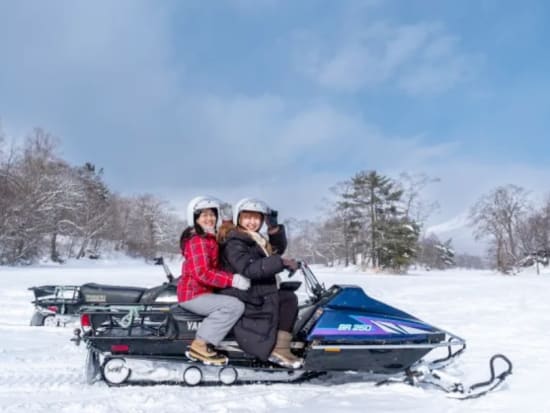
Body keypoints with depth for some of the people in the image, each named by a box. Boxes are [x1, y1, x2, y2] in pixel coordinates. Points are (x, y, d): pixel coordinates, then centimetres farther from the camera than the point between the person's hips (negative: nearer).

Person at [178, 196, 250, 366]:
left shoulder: (210, 239, 15)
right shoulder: (198, 241, -16)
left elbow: (215, 268, 16)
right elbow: (202, 273, -26)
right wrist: (233, 280, -27)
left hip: (203, 292, 10)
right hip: (193, 295, -10)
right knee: (235, 305, -25)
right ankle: (199, 345, -19)